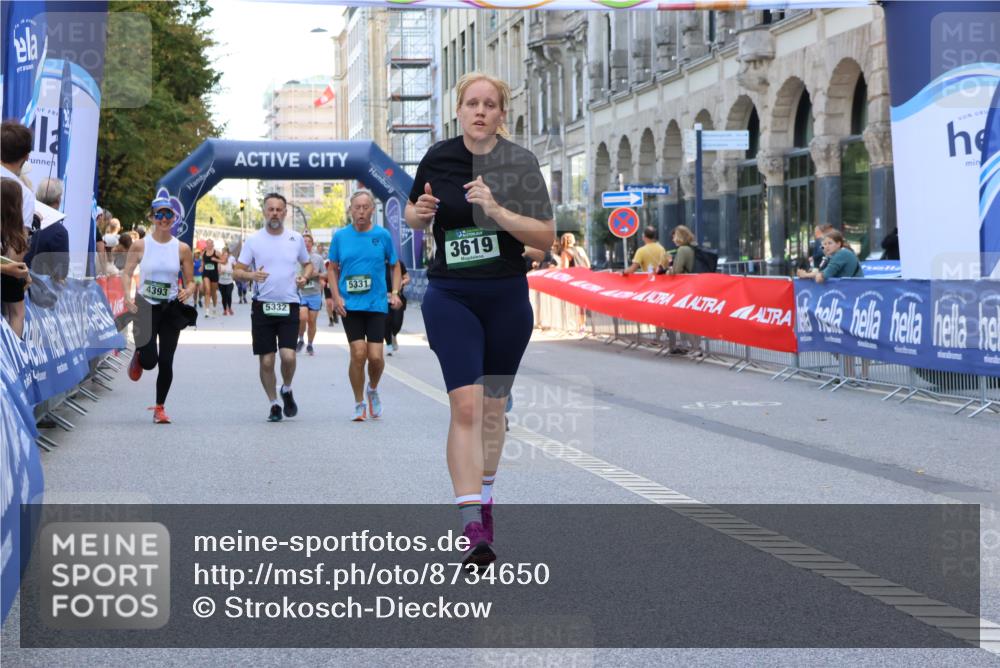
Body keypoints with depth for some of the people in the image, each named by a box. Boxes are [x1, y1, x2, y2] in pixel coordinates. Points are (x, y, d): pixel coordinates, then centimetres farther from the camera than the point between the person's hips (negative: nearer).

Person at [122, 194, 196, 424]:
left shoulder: (182, 249, 1)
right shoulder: (140, 245, -2)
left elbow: (191, 281, 6)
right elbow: (126, 273, 0)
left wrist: (187, 291, -16)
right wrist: (128, 297, -17)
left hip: (171, 309, 1)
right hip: (145, 307, -1)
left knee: (165, 362, 0)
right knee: (149, 360, -11)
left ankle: (160, 408, 17)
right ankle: (138, 357, 28)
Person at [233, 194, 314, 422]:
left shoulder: (296, 239, 7)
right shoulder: (253, 240, 2)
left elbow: (308, 264, 20)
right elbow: (237, 271, 2)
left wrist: (305, 277, -2)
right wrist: (251, 275, -20)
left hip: (289, 306, 0)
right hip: (262, 306, 0)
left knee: (288, 356, -14)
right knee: (266, 361, 2)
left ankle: (287, 390, 16)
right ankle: (274, 404, 18)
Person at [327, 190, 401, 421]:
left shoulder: (382, 235, 2)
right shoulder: (340, 236, 2)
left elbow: (395, 265, 12)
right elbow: (332, 269, 10)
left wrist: (394, 293, 0)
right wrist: (336, 296, -2)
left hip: (377, 304, 0)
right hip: (350, 306, 0)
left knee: (375, 356, -6)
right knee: (358, 353, -10)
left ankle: (373, 389, 26)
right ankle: (359, 404, 7)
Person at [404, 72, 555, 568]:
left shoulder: (519, 163, -5)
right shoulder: (438, 158, -1)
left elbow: (547, 236, -8)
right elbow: (413, 215, 15)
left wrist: (497, 210, -22)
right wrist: (420, 213, -9)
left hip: (507, 298, 1)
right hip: (450, 297, -1)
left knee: (493, 406, 11)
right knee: (466, 404, -14)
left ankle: (484, 498, 32)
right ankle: (473, 527, -18)